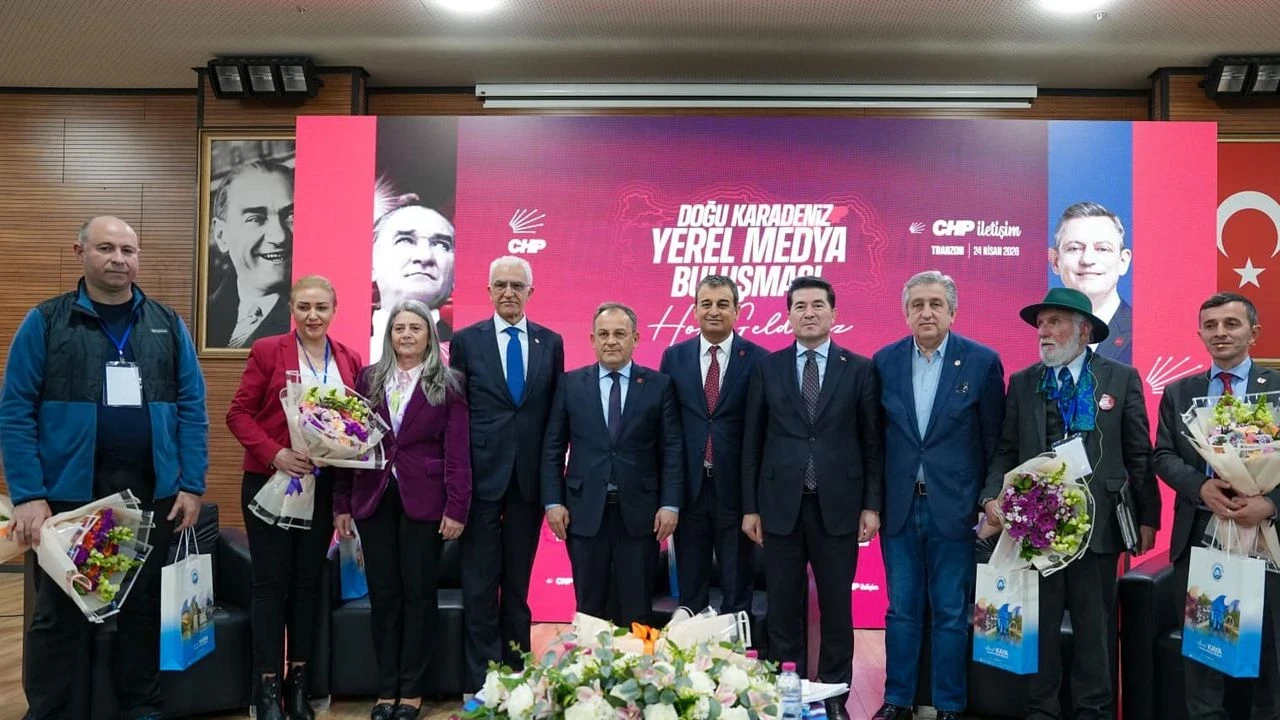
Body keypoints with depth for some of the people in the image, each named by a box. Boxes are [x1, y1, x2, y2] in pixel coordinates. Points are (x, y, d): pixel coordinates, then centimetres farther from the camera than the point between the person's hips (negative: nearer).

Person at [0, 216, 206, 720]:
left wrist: (191, 485, -2)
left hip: (153, 493, 2)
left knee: (144, 607, 13)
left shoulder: (167, 325, 7)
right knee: (61, 614, 7)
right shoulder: (46, 322, 0)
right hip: (69, 493, -2)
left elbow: (192, 408, 4)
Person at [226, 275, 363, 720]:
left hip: (323, 486, 3)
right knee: (271, 581, 2)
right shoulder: (267, 351, -4)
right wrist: (274, 454, -20)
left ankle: (299, 681, 21)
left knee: (308, 580, 10)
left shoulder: (349, 361, 6)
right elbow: (238, 413, -6)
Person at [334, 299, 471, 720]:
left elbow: (457, 451, -4)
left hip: (424, 500, -2)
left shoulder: (447, 384, 0)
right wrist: (341, 504, 3)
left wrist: (456, 508, -11)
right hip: (374, 499, 3)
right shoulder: (368, 379, 8)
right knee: (383, 593, 8)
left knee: (419, 592, 5)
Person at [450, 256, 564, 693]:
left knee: (518, 581, 12)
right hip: (482, 474, -2)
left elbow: (556, 411, 8)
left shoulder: (551, 342, 6)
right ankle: (482, 678, 14)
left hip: (529, 477, 2)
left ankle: (516, 671, 24)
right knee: (481, 583, 3)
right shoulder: (466, 341, 1)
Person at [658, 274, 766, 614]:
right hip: (689, 486, 2)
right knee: (689, 589, 12)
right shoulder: (674, 356, 6)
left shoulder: (757, 359, -2)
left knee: (737, 590, 10)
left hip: (736, 488, -2)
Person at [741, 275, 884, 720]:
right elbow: (752, 442, 5)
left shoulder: (860, 369, 3)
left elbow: (873, 442, 3)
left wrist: (871, 505, -2)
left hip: (838, 505, 0)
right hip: (780, 505, 1)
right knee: (784, 607, 7)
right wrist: (750, 507, 2)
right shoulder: (766, 369, 4)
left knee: (837, 606, 8)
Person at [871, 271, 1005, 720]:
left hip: (954, 507, -2)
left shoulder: (982, 361, -4)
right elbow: (874, 436, 6)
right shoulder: (885, 362, 2)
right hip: (899, 506, 2)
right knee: (901, 610, 12)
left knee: (950, 613, 7)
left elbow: (994, 440, -1)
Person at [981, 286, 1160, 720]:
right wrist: (992, 497, -10)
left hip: (1098, 522, -1)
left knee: (1095, 627, 9)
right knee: (1038, 625, 9)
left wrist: (1147, 517, 0)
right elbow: (1006, 452, 5)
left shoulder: (1122, 379, 2)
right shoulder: (1021, 383, 6)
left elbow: (1139, 455, 2)